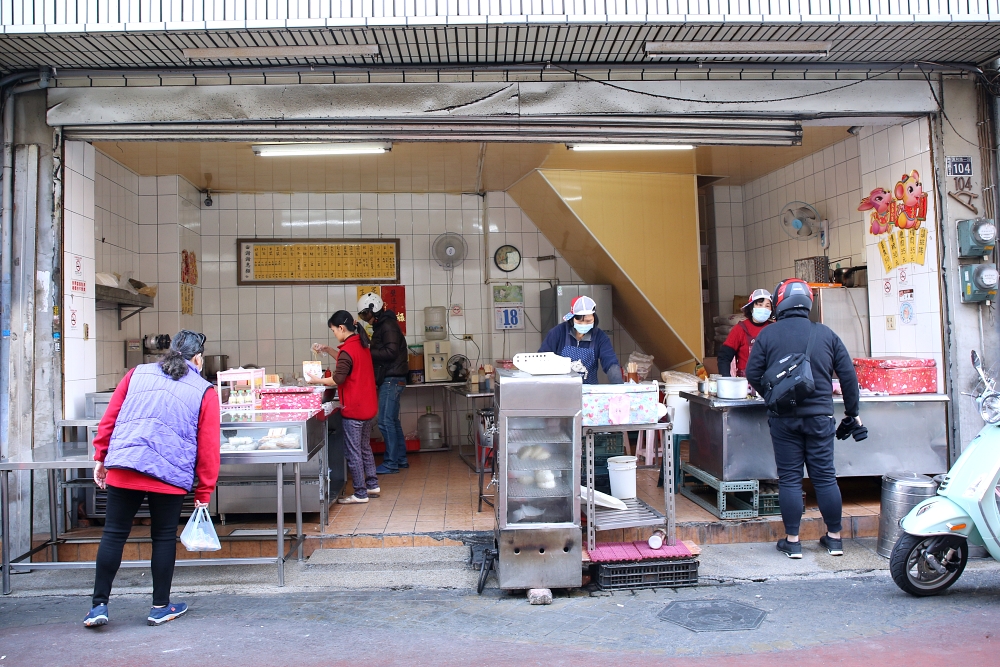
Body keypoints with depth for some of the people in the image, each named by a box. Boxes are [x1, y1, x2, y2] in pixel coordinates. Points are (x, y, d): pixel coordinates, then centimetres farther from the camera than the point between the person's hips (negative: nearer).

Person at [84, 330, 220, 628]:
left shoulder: (137, 374, 13)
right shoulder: (205, 392, 5)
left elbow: (109, 418, 10)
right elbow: (208, 446, 3)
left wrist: (100, 458, 16)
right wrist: (203, 492, 9)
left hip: (123, 469, 2)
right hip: (170, 476, -2)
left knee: (114, 534, 11)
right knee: (164, 538, 10)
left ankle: (99, 605, 17)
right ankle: (161, 607, 20)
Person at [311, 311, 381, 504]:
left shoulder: (348, 349, -18)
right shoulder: (361, 345, 10)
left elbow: (338, 379, -22)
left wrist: (317, 380, -8)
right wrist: (327, 350, 19)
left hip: (353, 409, -9)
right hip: (367, 406, 9)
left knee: (353, 452, 0)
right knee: (365, 448, 19)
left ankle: (360, 493, 6)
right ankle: (373, 486, 25)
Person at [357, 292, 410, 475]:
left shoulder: (388, 325, -13)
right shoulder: (381, 326, 17)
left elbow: (391, 352, -22)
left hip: (392, 380, -10)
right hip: (388, 379, 10)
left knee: (386, 421, -9)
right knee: (392, 420, 14)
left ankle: (391, 463, -4)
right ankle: (401, 459, 21)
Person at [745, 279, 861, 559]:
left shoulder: (768, 335, -3)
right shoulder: (826, 334, 2)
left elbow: (753, 374, -3)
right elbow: (848, 375, 5)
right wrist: (852, 412, 16)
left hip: (784, 419, -1)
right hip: (819, 417, 2)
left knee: (789, 478, 4)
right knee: (825, 476, 10)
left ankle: (792, 541, 9)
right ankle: (834, 538, 20)